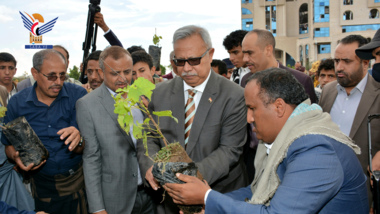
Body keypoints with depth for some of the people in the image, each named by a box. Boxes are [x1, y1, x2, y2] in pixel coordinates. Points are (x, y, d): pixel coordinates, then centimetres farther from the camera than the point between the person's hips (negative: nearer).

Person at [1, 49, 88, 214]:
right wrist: (16, 157, -18)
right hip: (41, 186, 1)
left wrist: (79, 139, -37)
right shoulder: (17, 103, -4)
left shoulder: (78, 95, -10)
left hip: (76, 181, -1)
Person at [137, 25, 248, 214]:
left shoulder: (233, 96, -11)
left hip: (220, 194, -3)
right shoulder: (161, 93, 2)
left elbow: (230, 149, -15)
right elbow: (148, 138, 1)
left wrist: (197, 173, -31)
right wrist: (150, 166, -19)